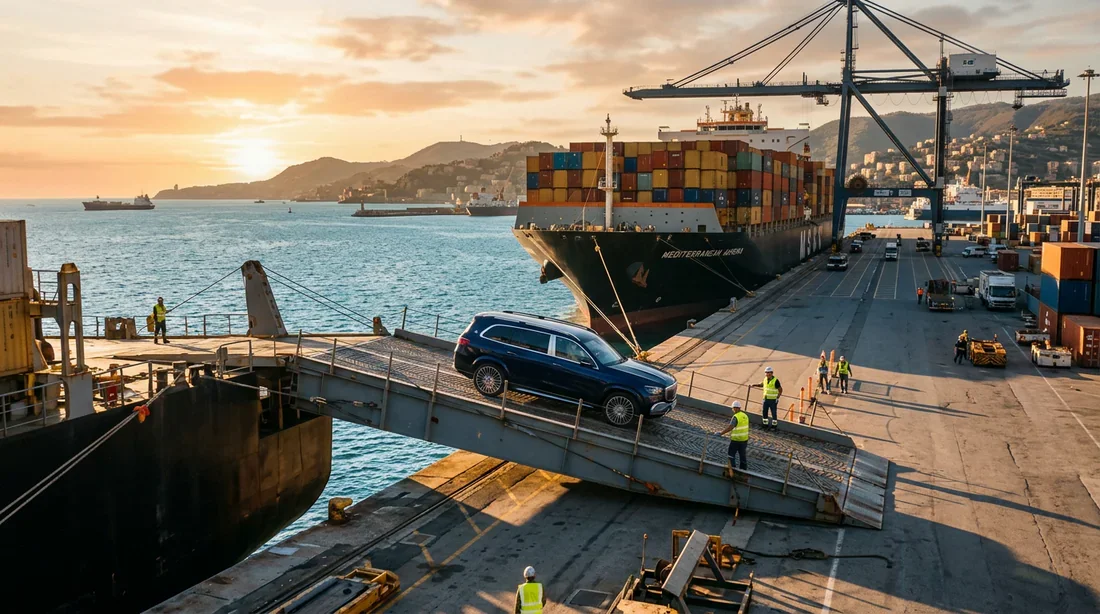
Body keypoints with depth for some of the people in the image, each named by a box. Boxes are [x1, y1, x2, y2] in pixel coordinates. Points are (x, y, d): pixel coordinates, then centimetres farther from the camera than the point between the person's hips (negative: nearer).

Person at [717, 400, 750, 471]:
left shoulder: (735, 417, -19)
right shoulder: (745, 415, 4)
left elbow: (730, 427, -29)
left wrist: (721, 433, -29)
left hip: (736, 439, -7)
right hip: (744, 439, 7)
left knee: (731, 454, 6)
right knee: (743, 455, 15)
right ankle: (744, 469, 21)